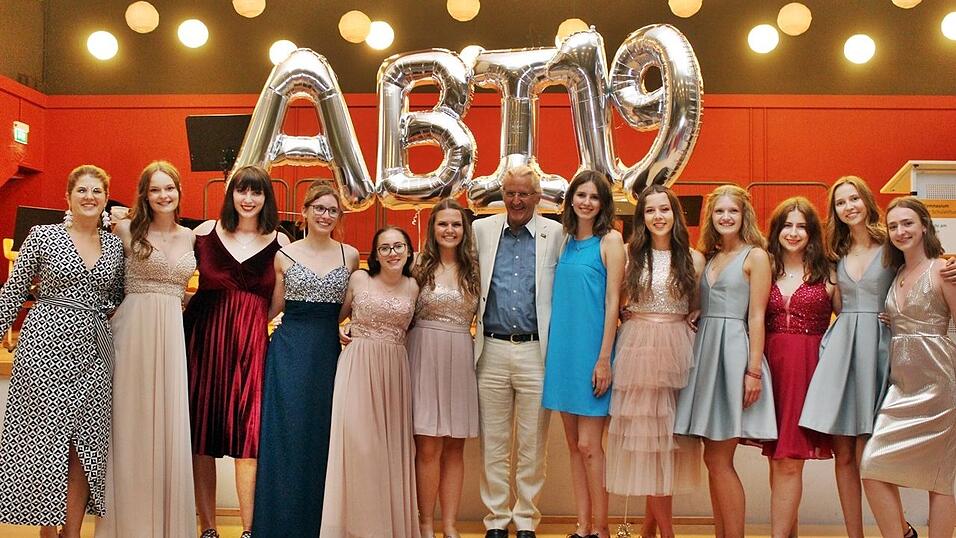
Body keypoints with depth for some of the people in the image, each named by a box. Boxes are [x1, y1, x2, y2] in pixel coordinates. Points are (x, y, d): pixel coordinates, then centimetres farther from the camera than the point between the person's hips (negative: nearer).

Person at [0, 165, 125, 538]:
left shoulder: (115, 244, 9)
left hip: (92, 350, 3)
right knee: (46, 442, 1)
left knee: (85, 447, 4)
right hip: (46, 347, -3)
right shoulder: (43, 236, -1)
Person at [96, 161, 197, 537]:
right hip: (133, 329, -2)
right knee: (131, 423, 2)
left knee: (170, 425, 3)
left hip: (173, 332, 3)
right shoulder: (127, 230, 2)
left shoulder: (191, 237, 11)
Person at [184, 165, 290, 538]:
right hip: (203, 335, 1)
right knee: (201, 434, 4)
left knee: (248, 432, -6)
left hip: (252, 342, -1)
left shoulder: (279, 242, 5)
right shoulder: (206, 231, 5)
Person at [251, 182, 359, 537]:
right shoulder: (284, 255, 3)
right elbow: (275, 307, 9)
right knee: (286, 436, -1)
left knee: (322, 436, 5)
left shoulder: (350, 255, 7)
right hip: (290, 350, -1)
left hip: (329, 351, 2)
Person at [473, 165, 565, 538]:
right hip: (492, 351, 2)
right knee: (493, 445, 8)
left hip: (536, 352, -1)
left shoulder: (556, 234, 1)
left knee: (532, 447, 6)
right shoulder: (482, 230, 7)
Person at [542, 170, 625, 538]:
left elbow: (612, 302, -9)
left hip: (592, 349, -6)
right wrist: (552, 351, 9)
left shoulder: (610, 240, -4)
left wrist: (604, 359, -14)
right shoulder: (565, 242, 13)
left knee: (589, 445, -5)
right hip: (562, 347, 6)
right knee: (573, 445, 9)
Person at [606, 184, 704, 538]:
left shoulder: (693, 258, 7)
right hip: (637, 348, -1)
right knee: (645, 434, -1)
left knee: (666, 434, 2)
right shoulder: (630, 254, 5)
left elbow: (698, 309, 10)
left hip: (676, 350, 1)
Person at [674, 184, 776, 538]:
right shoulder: (710, 258, 16)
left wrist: (754, 371, -14)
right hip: (705, 352, 6)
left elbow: (756, 317, -8)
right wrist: (697, 357, 4)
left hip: (733, 352, -6)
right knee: (716, 460, 8)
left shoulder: (755, 256, -1)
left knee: (718, 460, -6)